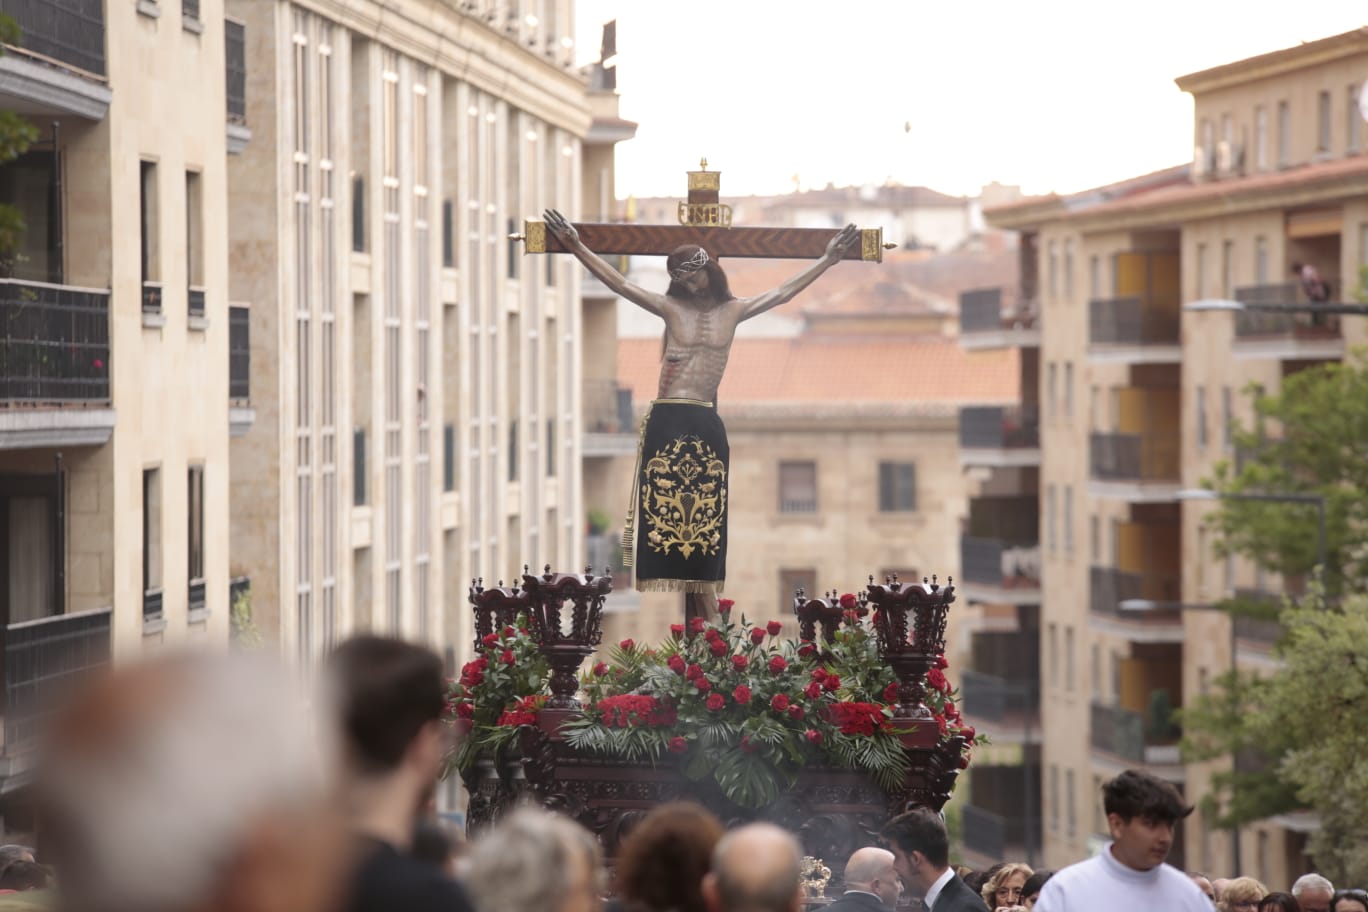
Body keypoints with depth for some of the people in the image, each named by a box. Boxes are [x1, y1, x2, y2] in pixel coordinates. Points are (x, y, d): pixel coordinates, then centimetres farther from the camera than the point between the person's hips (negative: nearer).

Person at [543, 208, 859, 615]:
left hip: (707, 427, 2)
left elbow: (783, 292, 14)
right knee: (663, 512, -4)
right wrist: (577, 247, -6)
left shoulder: (732, 311, 8)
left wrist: (827, 259, 14)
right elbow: (619, 283, 0)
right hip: (667, 423, -2)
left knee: (705, 521, 2)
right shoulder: (671, 308, 4)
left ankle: (708, 626, 2)